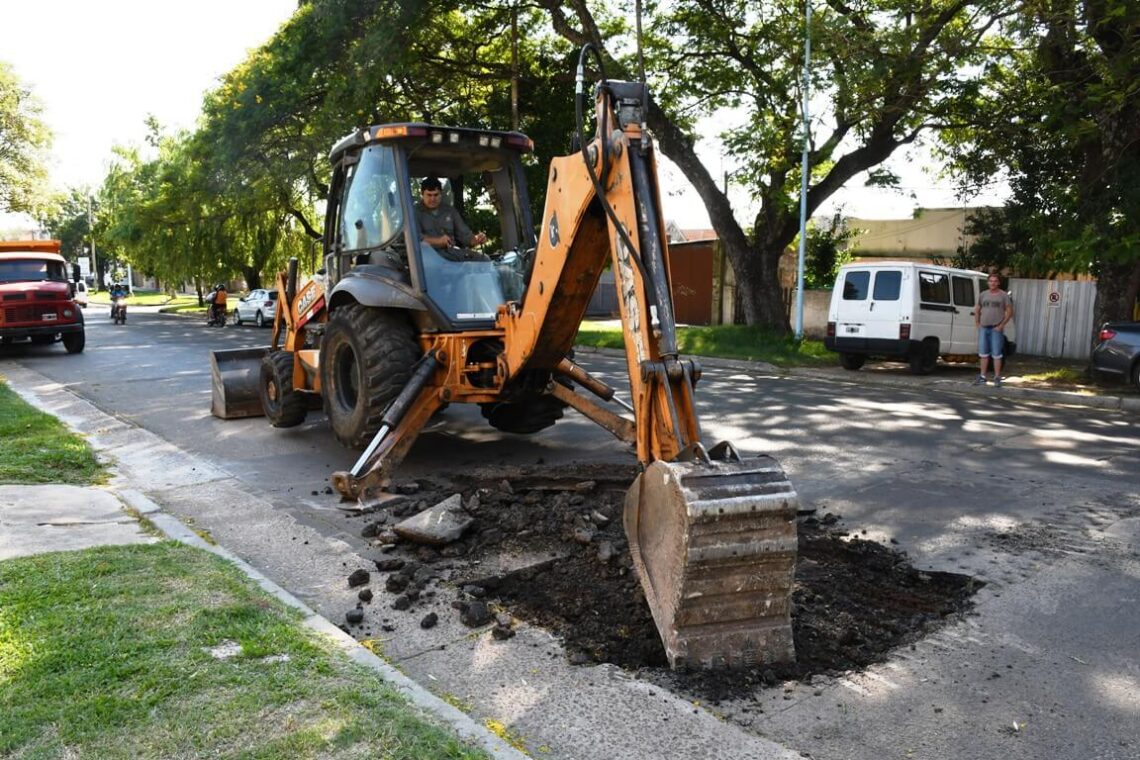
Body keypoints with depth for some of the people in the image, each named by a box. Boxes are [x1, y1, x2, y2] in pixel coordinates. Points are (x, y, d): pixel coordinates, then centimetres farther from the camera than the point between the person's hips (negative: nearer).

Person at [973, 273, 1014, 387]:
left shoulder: (1004, 295, 0)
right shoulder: (983, 294, 11)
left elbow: (1010, 312, -2)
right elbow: (977, 310, 19)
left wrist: (1001, 325, -10)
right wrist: (977, 323, 8)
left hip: (996, 329, -4)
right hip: (983, 328, 4)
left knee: (996, 354, -5)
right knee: (983, 353, 8)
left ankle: (997, 378, 0)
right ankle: (982, 377, 15)